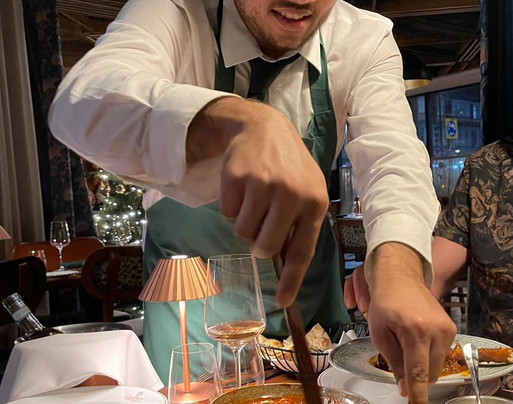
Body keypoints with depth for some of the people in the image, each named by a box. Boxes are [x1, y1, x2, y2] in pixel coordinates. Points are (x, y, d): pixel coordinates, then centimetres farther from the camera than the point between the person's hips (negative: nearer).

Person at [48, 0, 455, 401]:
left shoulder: (368, 40, -12)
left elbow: (394, 156, -26)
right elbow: (82, 101, -38)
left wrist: (397, 270, -47)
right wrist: (239, 120, -57)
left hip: (305, 277, 3)